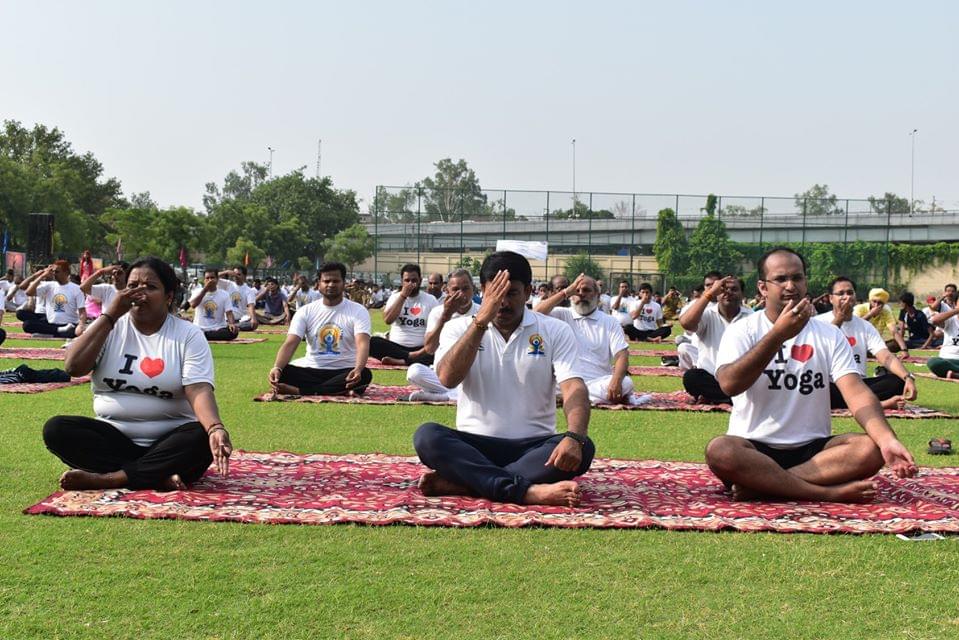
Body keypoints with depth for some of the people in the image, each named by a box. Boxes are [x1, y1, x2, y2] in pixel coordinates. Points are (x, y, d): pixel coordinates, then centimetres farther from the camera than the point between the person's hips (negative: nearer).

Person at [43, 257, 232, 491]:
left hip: (169, 443, -2)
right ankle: (160, 476, -31)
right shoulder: (110, 327, 6)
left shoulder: (189, 335, -1)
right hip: (113, 438, 3)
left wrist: (216, 429, -36)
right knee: (56, 429, -22)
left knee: (203, 438, -32)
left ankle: (106, 478, -32)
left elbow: (199, 390, -16)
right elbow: (73, 366, -9)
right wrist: (110, 315, -10)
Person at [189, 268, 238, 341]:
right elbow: (193, 305, -14)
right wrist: (205, 289, -13)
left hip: (218, 330, 3)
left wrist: (232, 324, -26)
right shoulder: (198, 292, 6)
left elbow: (229, 312, -4)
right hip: (199, 329, -3)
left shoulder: (224, 294, 6)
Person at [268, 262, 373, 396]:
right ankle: (342, 390, -30)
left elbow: (362, 344, -19)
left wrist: (358, 369, -42)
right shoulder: (306, 311, 2)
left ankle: (298, 391, -32)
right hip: (311, 370, 1)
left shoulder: (358, 311, -4)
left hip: (344, 372, -1)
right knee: (280, 373, -26)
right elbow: (290, 344, -9)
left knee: (365, 374, -36)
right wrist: (277, 368, -31)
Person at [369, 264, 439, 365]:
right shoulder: (395, 297, 9)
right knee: (372, 342, -28)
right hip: (395, 348, 1)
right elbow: (387, 320, -9)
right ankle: (412, 357, -28)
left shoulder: (431, 300, 7)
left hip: (420, 349, -1)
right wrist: (403, 296, -11)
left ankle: (398, 361, -35)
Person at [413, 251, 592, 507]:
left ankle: (458, 482, -34)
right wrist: (481, 321, -21)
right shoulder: (460, 328, 5)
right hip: (475, 445, 0)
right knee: (427, 436, -29)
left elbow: (574, 389, -11)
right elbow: (447, 379, -14)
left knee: (582, 449, -31)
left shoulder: (556, 331, 3)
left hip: (533, 446, 0)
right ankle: (528, 491, -42)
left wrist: (574, 437, -32)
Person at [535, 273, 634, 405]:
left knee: (626, 383, -30)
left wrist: (616, 381, -23)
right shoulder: (562, 315, 12)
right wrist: (566, 292, -8)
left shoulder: (610, 322, 11)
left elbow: (621, 355, -1)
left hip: (598, 383, 0)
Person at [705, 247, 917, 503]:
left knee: (870, 448, -25)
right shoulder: (742, 330, 0)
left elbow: (856, 392, -5)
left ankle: (759, 485, -24)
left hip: (813, 450, 3)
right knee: (719, 451, -35)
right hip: (756, 448, -3)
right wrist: (779, 334, -25)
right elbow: (730, 384, -19)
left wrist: (888, 440, -24)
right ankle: (829, 493, -28)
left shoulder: (829, 335, 8)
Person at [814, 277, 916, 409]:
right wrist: (838, 319, -18)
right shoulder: (820, 322, 1)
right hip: (832, 385, -3)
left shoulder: (865, 326, 12)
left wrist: (908, 378, -19)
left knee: (898, 380, -19)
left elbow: (886, 357, -1)